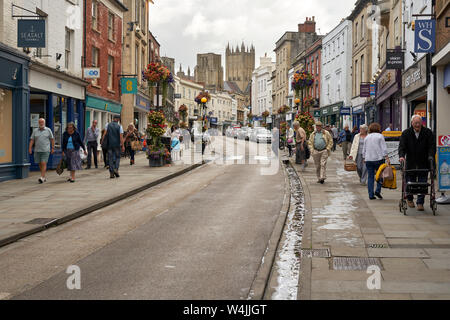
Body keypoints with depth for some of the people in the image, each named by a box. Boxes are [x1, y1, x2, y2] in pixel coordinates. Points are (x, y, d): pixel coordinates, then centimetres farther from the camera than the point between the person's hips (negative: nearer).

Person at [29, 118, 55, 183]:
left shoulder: (48, 130, 2)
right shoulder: (35, 131, 8)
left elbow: (52, 139, 5)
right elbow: (32, 140, 6)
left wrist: (53, 148, 0)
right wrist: (30, 148, -3)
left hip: (45, 150, -3)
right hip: (37, 150, 4)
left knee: (43, 163, -12)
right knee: (40, 164, 8)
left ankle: (42, 177, -15)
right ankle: (44, 177, 20)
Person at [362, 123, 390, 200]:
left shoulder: (367, 137, 12)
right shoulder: (380, 136, -1)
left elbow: (364, 149, 16)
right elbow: (384, 148, -7)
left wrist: (364, 158, 26)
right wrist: (387, 157, -7)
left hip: (368, 160, 4)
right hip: (378, 159, -4)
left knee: (370, 177, 4)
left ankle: (371, 195, 2)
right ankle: (378, 190, -6)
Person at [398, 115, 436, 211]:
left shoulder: (428, 132, 1)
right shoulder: (406, 133, 1)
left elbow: (432, 146, -2)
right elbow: (402, 146, -7)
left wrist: (431, 156, -19)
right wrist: (401, 156, -24)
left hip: (424, 163, 0)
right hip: (410, 163, 0)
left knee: (422, 184, -3)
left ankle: (420, 203, 4)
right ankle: (409, 199, 30)